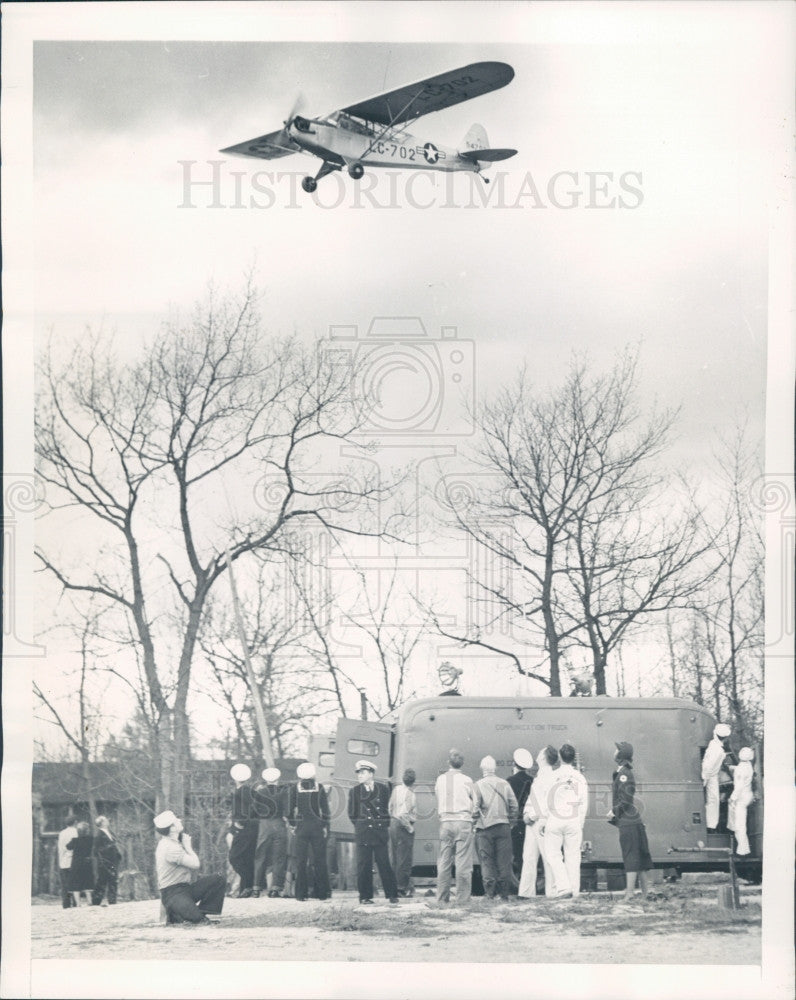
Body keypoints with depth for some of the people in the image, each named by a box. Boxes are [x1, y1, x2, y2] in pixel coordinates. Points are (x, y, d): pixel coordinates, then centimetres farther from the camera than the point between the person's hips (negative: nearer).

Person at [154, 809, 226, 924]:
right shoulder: (171, 847, -20)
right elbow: (196, 864, -18)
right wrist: (188, 846, -5)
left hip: (185, 888, 10)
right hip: (173, 894, -10)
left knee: (219, 880, -1)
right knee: (195, 917, -34)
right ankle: (176, 916, -1)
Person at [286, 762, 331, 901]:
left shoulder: (294, 788, -2)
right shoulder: (320, 788, -2)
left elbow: (289, 808, -2)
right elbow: (325, 809, -1)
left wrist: (292, 824, 8)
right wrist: (325, 825, 5)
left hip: (301, 827, 0)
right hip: (317, 826, 0)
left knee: (301, 860, 2)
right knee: (319, 860, 6)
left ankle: (301, 893, 0)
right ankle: (322, 892, 7)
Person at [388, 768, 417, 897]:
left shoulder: (396, 789, 4)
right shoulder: (410, 794, -18)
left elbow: (390, 808, 10)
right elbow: (403, 814, -25)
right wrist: (410, 828, -13)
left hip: (393, 824, 8)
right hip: (403, 828, -8)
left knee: (395, 858, 14)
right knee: (404, 859, -1)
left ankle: (395, 885, 19)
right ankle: (402, 888, 2)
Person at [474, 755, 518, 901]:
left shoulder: (478, 785, -5)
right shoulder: (504, 784, 5)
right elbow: (514, 806, 5)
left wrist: (474, 823, 5)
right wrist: (510, 823, 15)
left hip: (485, 828, -3)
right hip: (503, 826, 3)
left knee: (486, 861, 2)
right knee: (504, 861, 6)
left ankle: (489, 893, -3)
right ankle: (504, 895, 7)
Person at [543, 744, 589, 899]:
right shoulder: (580, 778, 3)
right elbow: (584, 804, 7)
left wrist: (543, 822, 5)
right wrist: (580, 825, 15)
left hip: (554, 821, -2)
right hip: (574, 821, 2)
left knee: (553, 854, 5)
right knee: (573, 857, 7)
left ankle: (563, 887, -9)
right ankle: (574, 890, 7)